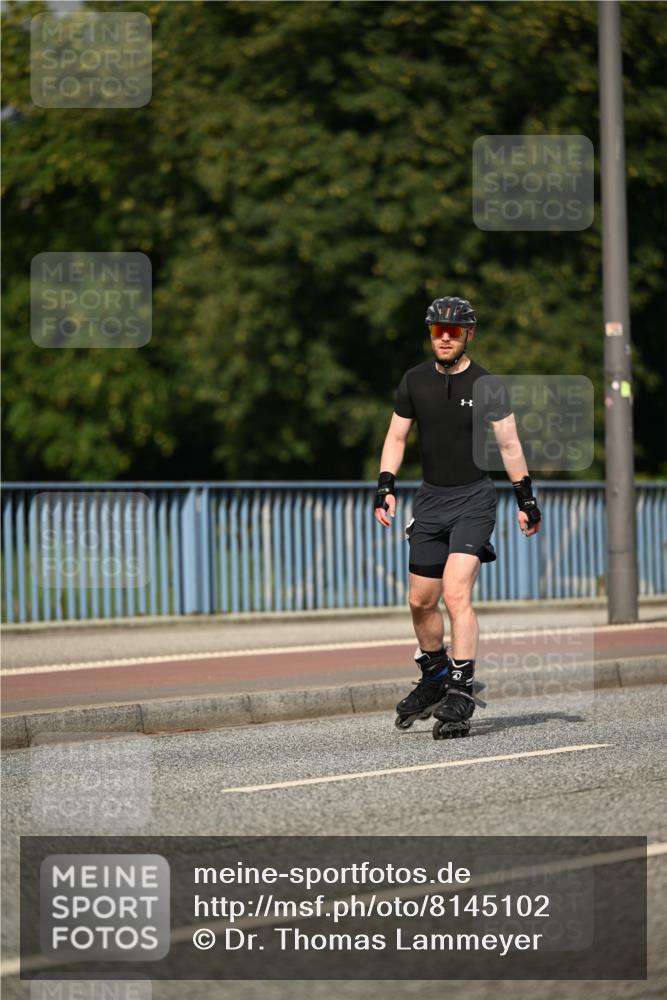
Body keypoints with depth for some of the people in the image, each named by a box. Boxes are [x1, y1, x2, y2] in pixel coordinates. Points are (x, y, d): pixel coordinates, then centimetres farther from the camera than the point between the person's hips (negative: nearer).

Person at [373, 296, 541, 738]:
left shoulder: (488, 385, -5)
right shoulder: (415, 381, 6)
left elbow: (509, 444, -3)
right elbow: (397, 436, 12)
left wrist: (525, 497, -4)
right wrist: (386, 486, 1)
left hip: (474, 498, -5)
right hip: (431, 498, 5)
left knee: (456, 593, -19)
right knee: (421, 600, 8)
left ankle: (461, 694, -18)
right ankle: (435, 677, 29)